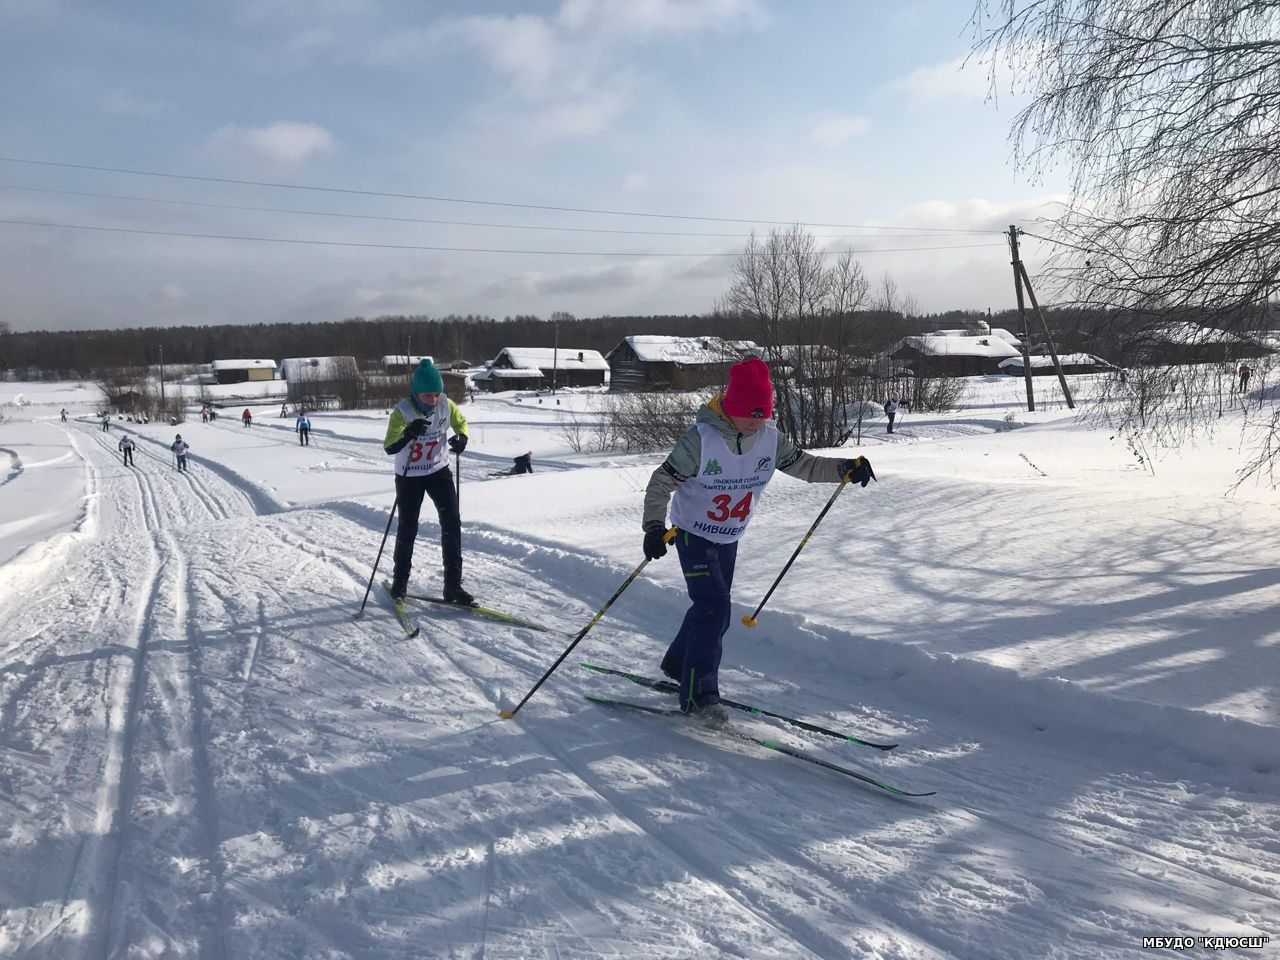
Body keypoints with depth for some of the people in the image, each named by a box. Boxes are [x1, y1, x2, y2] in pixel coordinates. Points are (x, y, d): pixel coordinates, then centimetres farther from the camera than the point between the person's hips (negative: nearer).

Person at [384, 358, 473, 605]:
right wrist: (409, 434, -46)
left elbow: (461, 422, 8)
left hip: (439, 471, 3)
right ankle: (400, 580, 30)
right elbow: (389, 447, -27)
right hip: (409, 477, -2)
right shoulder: (402, 411, -22)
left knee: (452, 522, -8)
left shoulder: (446, 405, -13)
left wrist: (462, 437, -14)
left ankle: (453, 585, -2)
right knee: (408, 528, 7)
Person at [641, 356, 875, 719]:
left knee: (713, 608, 16)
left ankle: (679, 663, 41)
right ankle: (697, 695, -5)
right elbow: (662, 481, -20)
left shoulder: (769, 437, -9)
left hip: (729, 538, 6)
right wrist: (654, 526, -33)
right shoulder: (702, 437, -25)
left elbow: (802, 464, 2)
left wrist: (846, 468, -14)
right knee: (714, 608, -16)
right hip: (693, 535, -6)